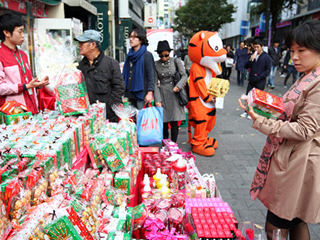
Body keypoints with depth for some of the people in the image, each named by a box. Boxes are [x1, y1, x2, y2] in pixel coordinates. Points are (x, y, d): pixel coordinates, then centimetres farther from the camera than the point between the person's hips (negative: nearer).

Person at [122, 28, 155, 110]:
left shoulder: (147, 55, -4)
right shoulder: (130, 56, 15)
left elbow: (151, 75, -9)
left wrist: (150, 92, -18)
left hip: (141, 94, -6)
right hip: (129, 94, 6)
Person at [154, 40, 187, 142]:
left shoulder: (176, 61, 1)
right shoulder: (156, 65, 1)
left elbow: (184, 75, 0)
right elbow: (155, 83, 0)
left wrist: (178, 86, -19)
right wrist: (157, 99, -7)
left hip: (174, 93, 0)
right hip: (162, 94, 1)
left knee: (174, 122, -2)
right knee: (164, 121, 3)